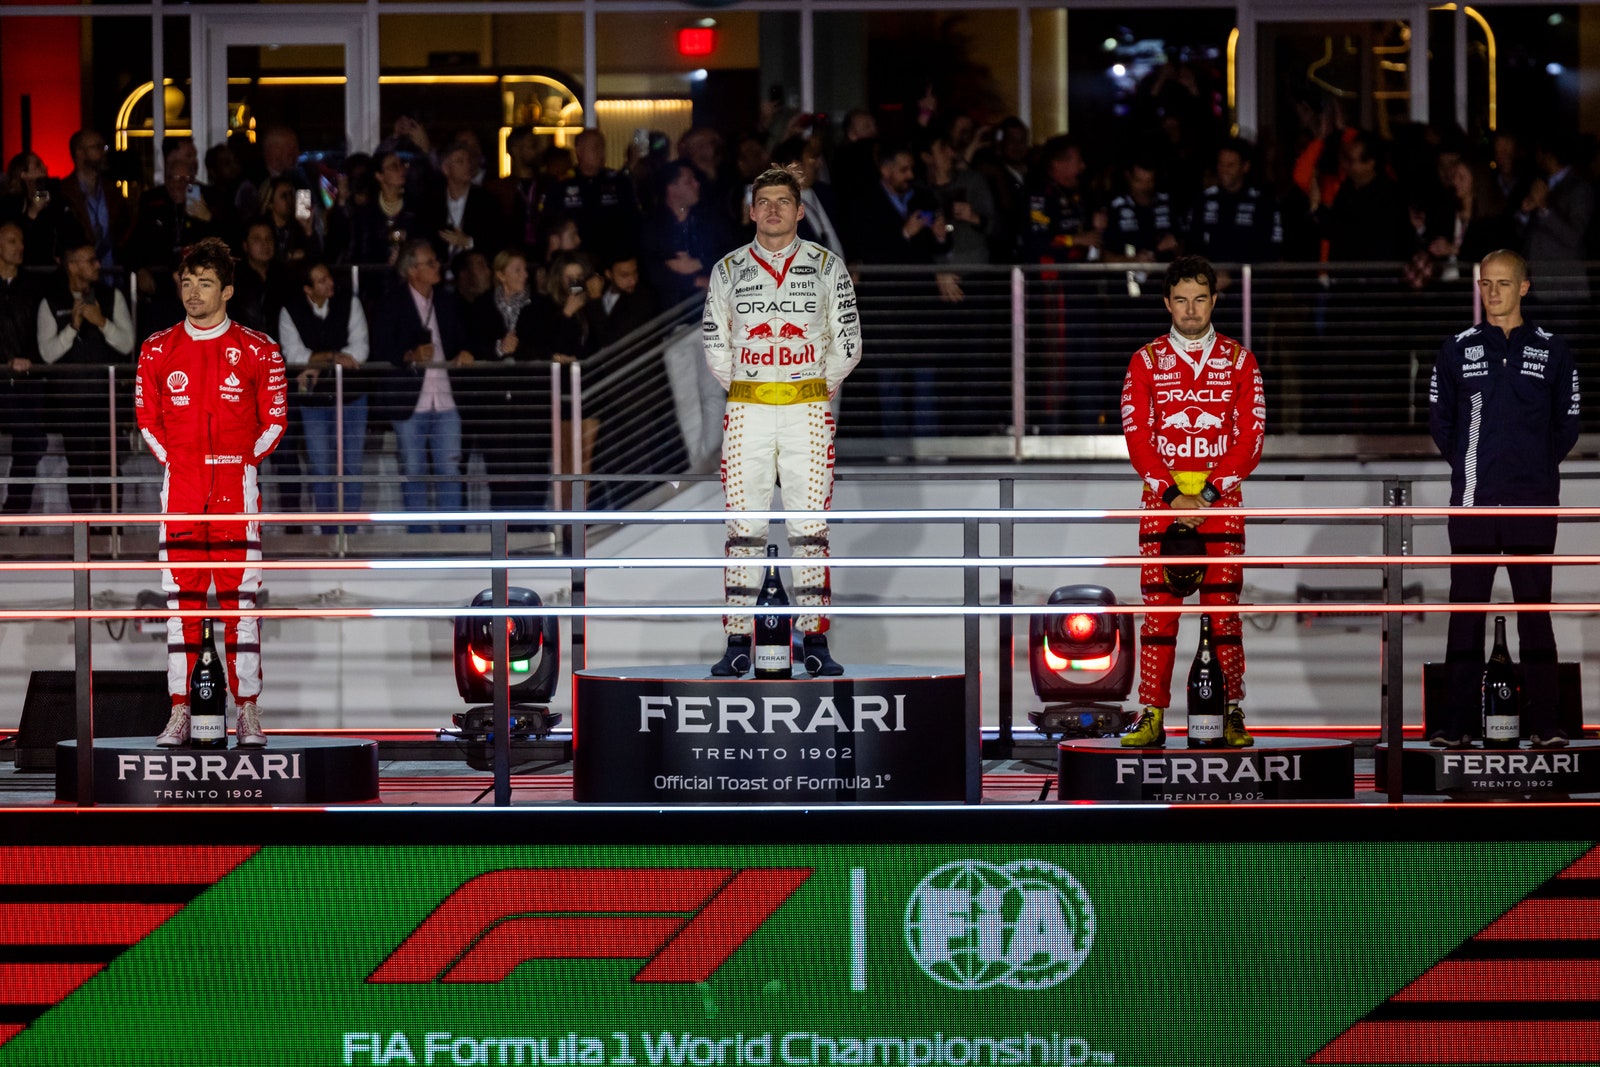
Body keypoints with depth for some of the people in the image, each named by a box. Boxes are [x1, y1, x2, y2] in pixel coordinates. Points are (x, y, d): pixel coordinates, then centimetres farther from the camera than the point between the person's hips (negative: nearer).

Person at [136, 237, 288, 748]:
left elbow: (274, 421, 8)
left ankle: (247, 712, 1)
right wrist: (174, 460, 4)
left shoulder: (257, 351, 3)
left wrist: (244, 463, -1)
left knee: (241, 597, -3)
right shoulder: (158, 351, 8)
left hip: (236, 485, -2)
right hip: (180, 487, 2)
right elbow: (147, 418, 15)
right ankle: (180, 711, 3)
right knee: (181, 598, 0)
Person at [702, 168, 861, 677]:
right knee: (743, 523, -2)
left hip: (808, 410, -1)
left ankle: (815, 641, 2)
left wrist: (819, 386, 6)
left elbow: (846, 343, 8)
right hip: (746, 410, 1)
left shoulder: (827, 267, 4)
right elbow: (715, 344, 12)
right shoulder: (728, 270, 6)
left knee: (811, 525, -2)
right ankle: (738, 642, 1)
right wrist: (742, 389, 8)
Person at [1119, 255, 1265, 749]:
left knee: (1224, 611, -3)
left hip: (1221, 503, 0)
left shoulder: (1239, 361, 7)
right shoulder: (1145, 361, 8)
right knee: (1158, 611, -4)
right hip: (1161, 503, 0)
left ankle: (1231, 718, 1)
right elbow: (1137, 438, 2)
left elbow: (1250, 439, 2)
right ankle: (1153, 720, -3)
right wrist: (1174, 495, -9)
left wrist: (1207, 494, -9)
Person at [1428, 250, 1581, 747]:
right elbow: (1440, 420, 13)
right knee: (1465, 610, 0)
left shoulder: (1552, 350, 6)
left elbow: (1567, 424, 11)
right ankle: (1459, 722, 2)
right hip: (1472, 500, 1)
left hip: (1533, 503, 0)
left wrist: (1537, 465, 6)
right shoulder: (1458, 349, 7)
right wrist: (1468, 464, 7)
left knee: (1535, 609, 1)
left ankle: (1543, 723, 3)